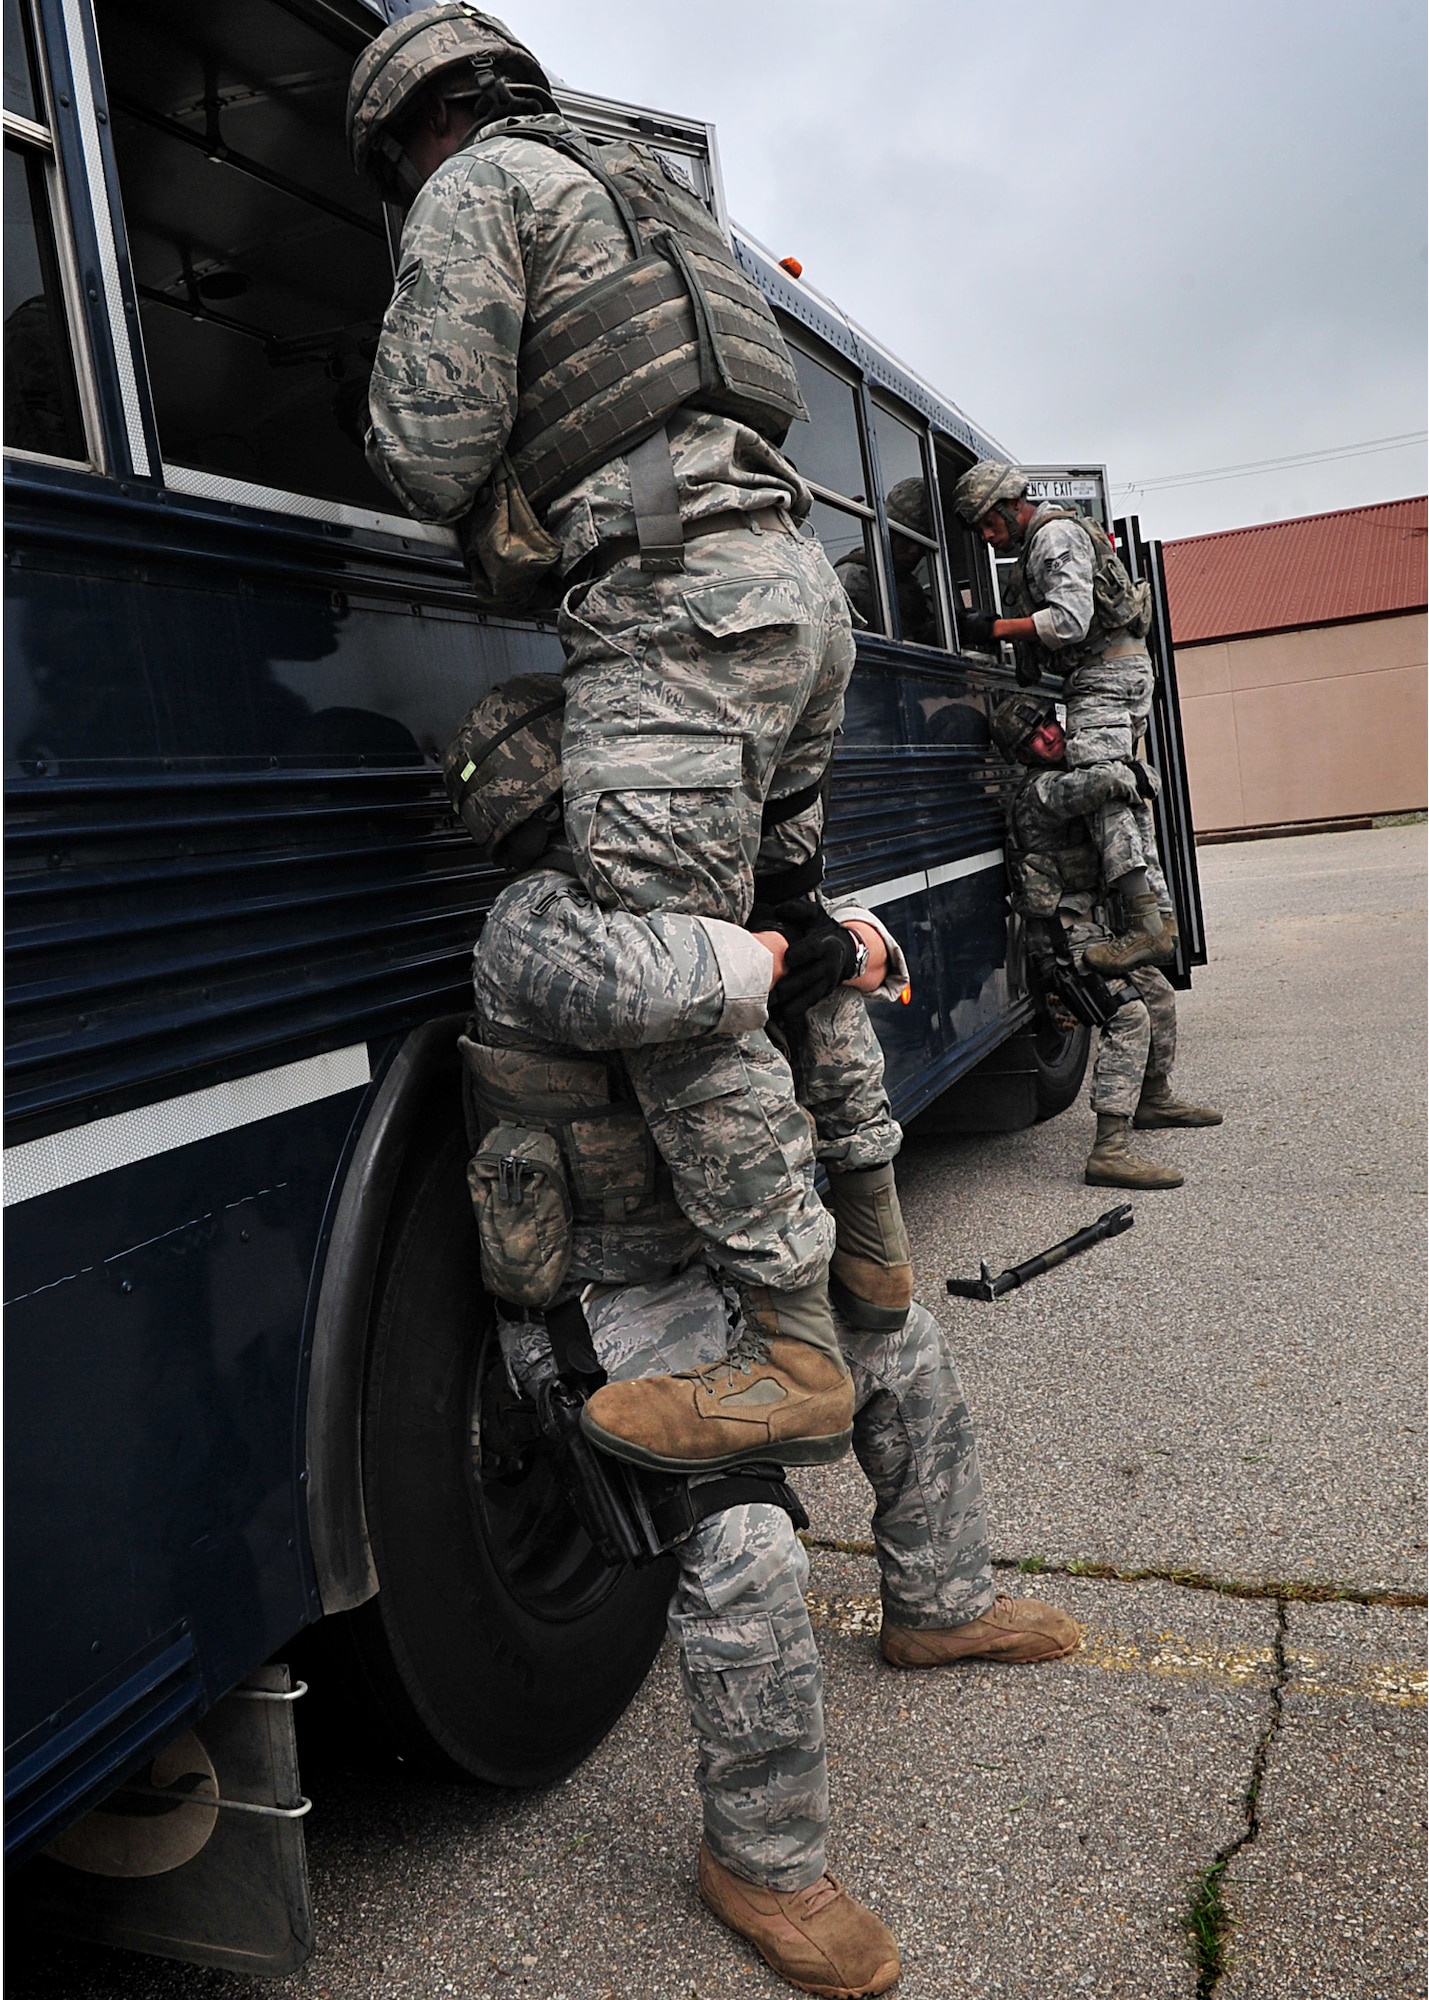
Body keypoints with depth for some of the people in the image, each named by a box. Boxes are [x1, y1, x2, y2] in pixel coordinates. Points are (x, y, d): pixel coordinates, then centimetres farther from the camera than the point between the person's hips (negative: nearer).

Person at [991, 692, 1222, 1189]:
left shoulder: (1065, 781, 15)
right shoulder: (1043, 790, -16)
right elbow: (1102, 780, -36)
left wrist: (1135, 776, 8)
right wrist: (1122, 778, -16)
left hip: (1098, 927, 11)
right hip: (1067, 937, -11)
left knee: (1158, 994, 22)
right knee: (1130, 1015, -24)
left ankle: (1155, 1100, 43)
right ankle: (1109, 1151, -30)